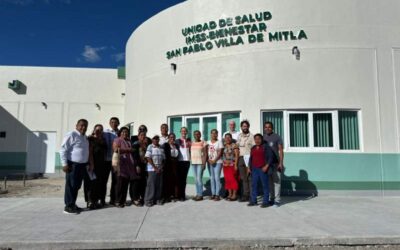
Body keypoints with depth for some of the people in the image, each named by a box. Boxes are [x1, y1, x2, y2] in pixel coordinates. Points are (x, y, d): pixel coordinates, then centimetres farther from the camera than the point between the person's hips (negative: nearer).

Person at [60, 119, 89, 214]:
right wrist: (65, 164, -19)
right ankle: (68, 206, 4)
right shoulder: (71, 135, -10)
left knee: (77, 186, 13)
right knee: (71, 186, -3)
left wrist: (87, 163, 19)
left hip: (82, 165, 9)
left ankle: (73, 204, 23)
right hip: (73, 165, -8)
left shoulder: (84, 137, 16)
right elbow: (63, 150, -14)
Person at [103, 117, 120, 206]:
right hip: (107, 159, -2)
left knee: (115, 180, 8)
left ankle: (113, 199, 19)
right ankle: (102, 199, 15)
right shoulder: (106, 132, 1)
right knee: (104, 179, 4)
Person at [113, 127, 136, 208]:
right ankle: (118, 201, -1)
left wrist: (123, 149, 0)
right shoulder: (117, 140, 3)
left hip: (129, 165, 6)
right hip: (121, 164, -6)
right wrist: (127, 150, -4)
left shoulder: (129, 141, 22)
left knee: (126, 183, 3)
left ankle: (123, 200, 10)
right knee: (120, 183, -8)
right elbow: (116, 150, -10)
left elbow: (132, 150, 16)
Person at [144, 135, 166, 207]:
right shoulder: (150, 147, -2)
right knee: (151, 185, -4)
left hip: (160, 169, 5)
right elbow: (148, 158, -10)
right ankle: (148, 200, 3)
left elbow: (163, 159, 13)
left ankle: (158, 199, 16)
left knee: (159, 185, 6)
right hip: (152, 169, -5)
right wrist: (155, 167, -12)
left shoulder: (161, 148, 12)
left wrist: (161, 167, -1)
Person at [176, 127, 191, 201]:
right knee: (180, 178, -2)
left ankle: (183, 195, 13)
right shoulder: (178, 141, 4)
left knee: (184, 178, 7)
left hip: (187, 161, 3)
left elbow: (191, 149, 17)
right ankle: (180, 195, 3)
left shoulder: (189, 140, 12)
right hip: (180, 161, -3)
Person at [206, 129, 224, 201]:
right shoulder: (208, 142, 12)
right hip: (209, 162, 4)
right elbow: (206, 152, 8)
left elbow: (220, 153, -6)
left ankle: (217, 195, -6)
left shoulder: (219, 142, 1)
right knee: (212, 178, 6)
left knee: (217, 178, -8)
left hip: (217, 162, -4)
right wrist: (209, 160, -6)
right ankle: (213, 194, 11)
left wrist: (214, 160, -14)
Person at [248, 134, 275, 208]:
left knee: (265, 185, -2)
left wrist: (266, 166, -15)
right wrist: (249, 167, 13)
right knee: (254, 185, 5)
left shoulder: (266, 147, -1)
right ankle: (253, 201, 12)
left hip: (263, 169, -6)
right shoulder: (253, 148, 17)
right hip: (254, 169, 6)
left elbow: (271, 157, -7)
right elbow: (251, 158, 22)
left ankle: (266, 202, 3)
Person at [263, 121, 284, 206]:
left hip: (275, 163, -4)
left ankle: (277, 200, 1)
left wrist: (281, 163, -10)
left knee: (276, 182, -4)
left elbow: (281, 151, -3)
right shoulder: (263, 137, 13)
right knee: (268, 182, 5)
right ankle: (270, 199, 13)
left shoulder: (277, 137, 1)